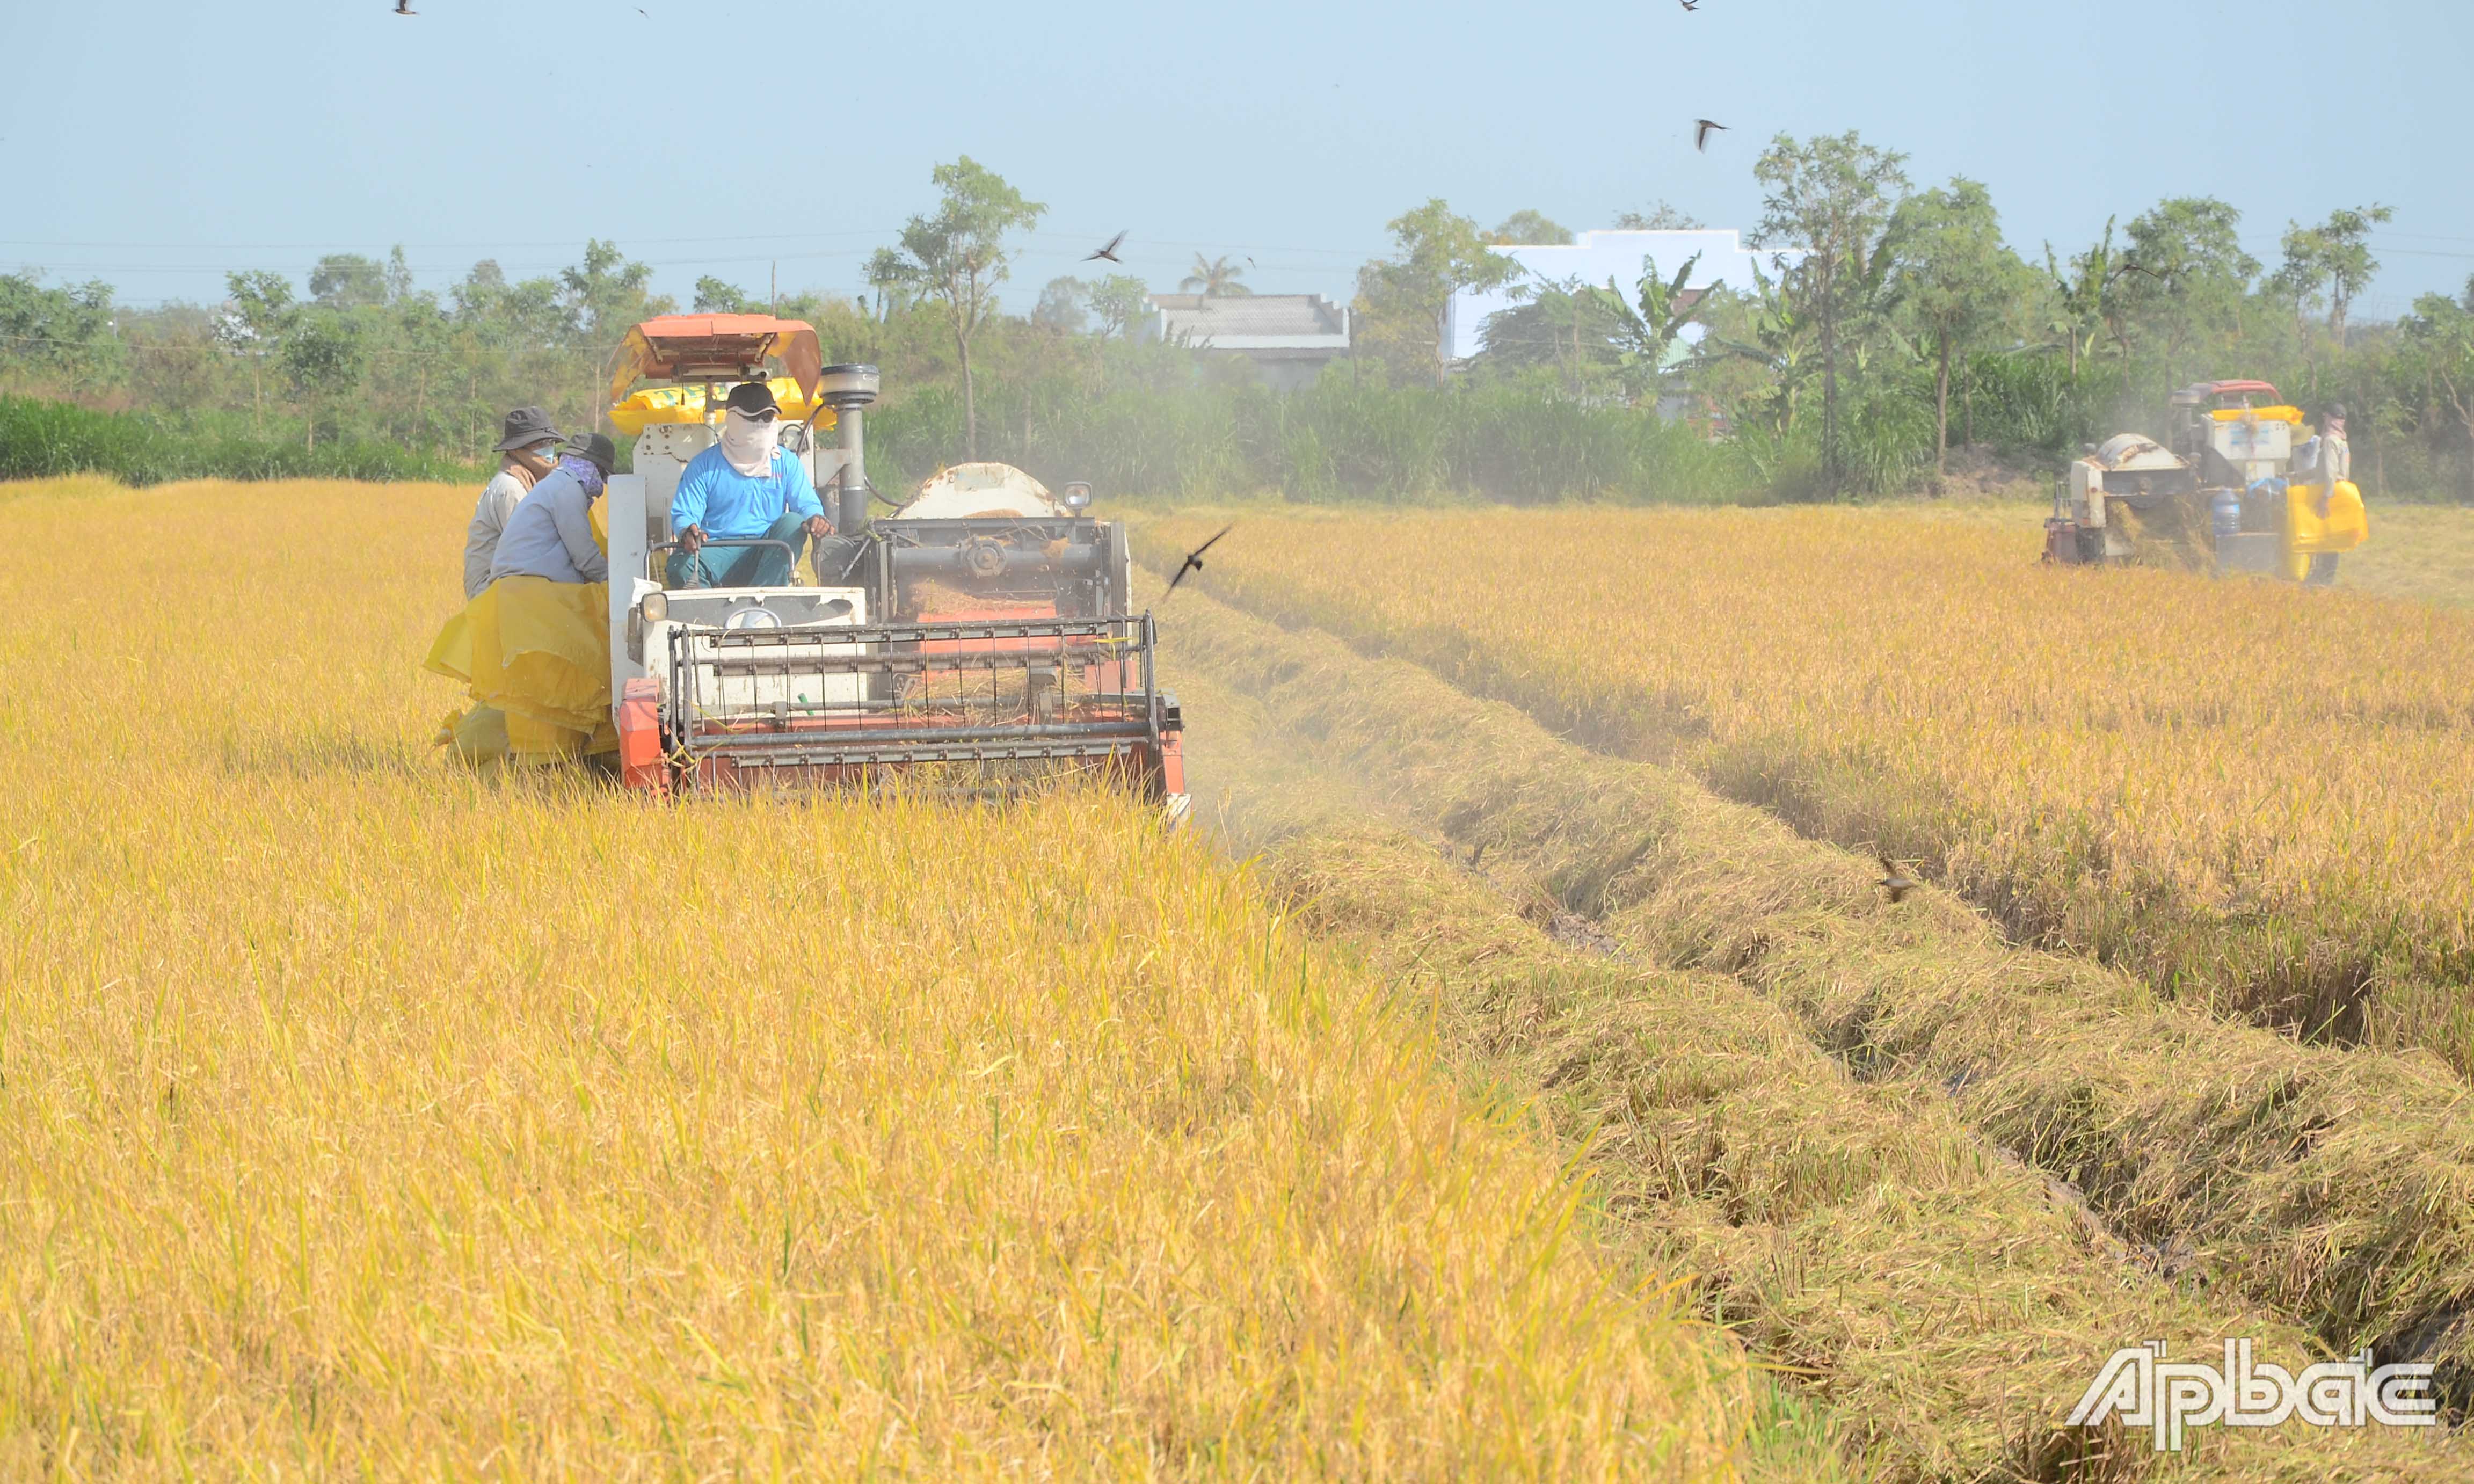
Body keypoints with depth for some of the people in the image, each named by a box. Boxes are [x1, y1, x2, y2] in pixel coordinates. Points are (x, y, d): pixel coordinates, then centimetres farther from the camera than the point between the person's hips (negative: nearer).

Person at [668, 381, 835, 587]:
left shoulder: (786, 462, 14)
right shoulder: (705, 465, 7)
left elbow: (807, 505, 6)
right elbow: (683, 515, 1)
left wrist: (815, 519, -21)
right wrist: (688, 532, -26)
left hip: (769, 555, 2)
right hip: (719, 551, -2)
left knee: (792, 523, -29)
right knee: (681, 567, -33)